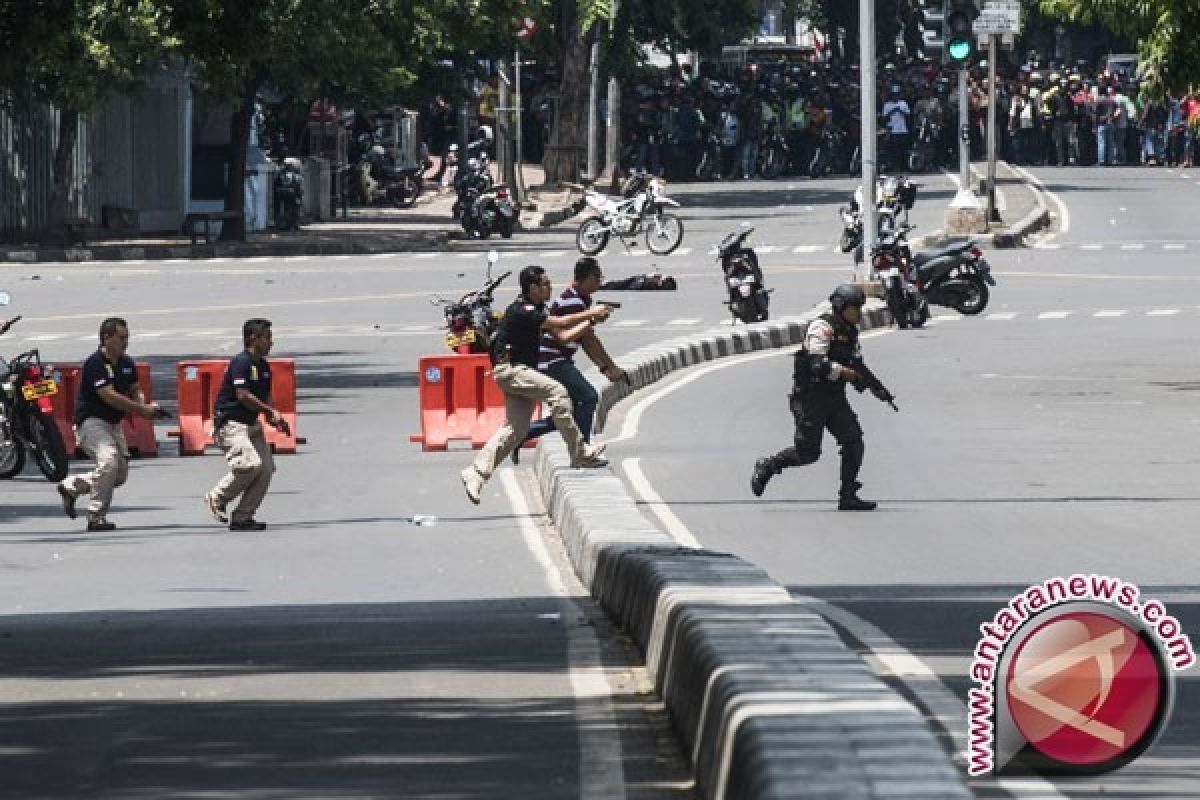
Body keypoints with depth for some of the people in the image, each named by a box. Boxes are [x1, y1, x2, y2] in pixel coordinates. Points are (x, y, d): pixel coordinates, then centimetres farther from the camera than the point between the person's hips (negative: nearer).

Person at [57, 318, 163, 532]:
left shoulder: (127, 364, 7)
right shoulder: (95, 363, -18)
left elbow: (135, 391, 16)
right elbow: (110, 397, -24)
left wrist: (145, 407, -8)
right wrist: (143, 410, -22)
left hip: (113, 424, 8)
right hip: (91, 421, -8)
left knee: (120, 474, 6)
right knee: (109, 461, -27)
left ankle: (71, 486, 27)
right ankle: (96, 517, -19)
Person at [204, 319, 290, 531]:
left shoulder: (264, 366, 12)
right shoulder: (241, 362, -15)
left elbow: (266, 398, 18)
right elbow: (243, 396, -21)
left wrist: (276, 420, 0)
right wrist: (271, 412, -16)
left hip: (252, 425, 9)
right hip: (230, 423, -9)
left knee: (266, 469, -1)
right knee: (251, 464, -24)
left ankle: (242, 517, 5)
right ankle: (217, 498, -3)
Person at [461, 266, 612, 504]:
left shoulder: (536, 310, 15)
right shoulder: (521, 311, -16)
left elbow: (562, 336, 14)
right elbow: (559, 323, -21)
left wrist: (591, 321, 7)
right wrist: (590, 313, -12)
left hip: (520, 372, 10)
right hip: (510, 369, -10)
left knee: (516, 429, 5)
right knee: (557, 391, -22)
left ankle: (476, 473, 8)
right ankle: (580, 454, -21)